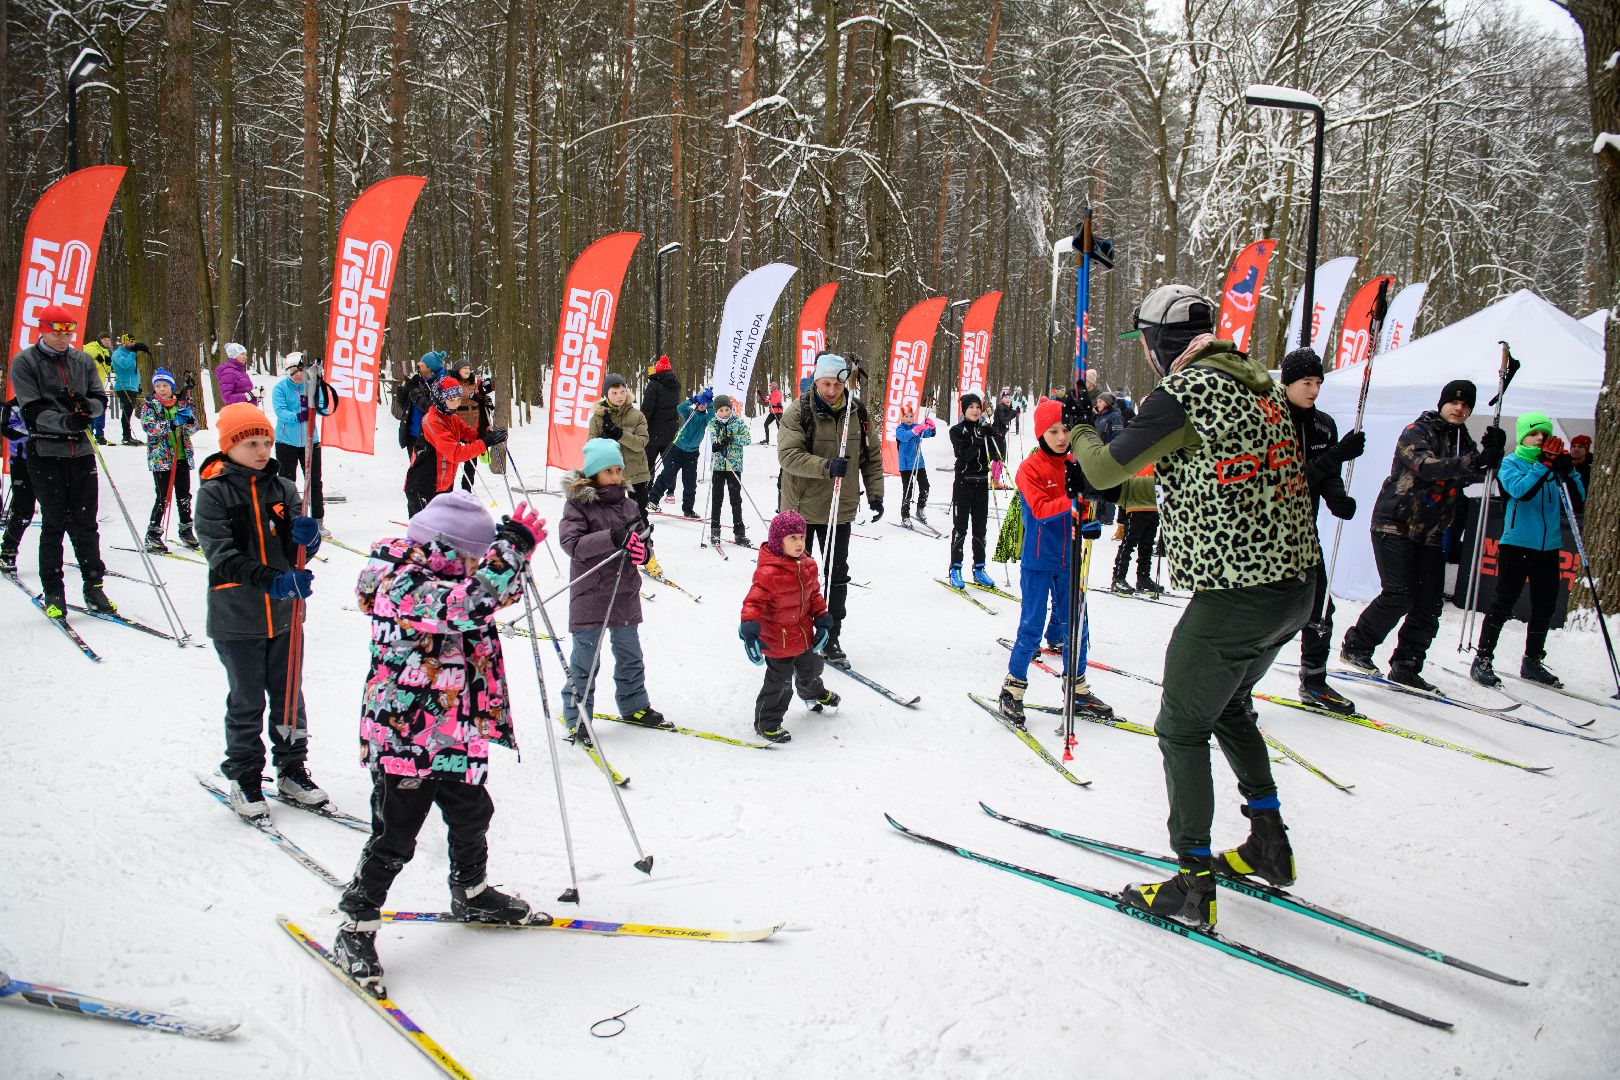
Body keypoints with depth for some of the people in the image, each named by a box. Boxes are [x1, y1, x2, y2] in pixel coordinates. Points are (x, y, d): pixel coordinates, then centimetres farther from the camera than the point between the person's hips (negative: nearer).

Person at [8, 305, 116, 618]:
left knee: (85, 523, 6)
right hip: (46, 453, -3)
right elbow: (32, 411, -10)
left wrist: (86, 405, -14)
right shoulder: (24, 362, -1)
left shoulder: (83, 361, 11)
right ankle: (53, 592, 9)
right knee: (54, 524, -1)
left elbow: (102, 400, 9)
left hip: (82, 450, 3)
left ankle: (93, 586, 14)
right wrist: (64, 420, -26)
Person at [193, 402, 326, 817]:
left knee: (289, 695, 13)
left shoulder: (283, 488, 4)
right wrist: (273, 580, -31)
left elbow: (298, 552, 1)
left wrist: (307, 538, -24)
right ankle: (243, 778, 22)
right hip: (237, 617, -4)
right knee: (247, 702, 7)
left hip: (284, 613, 4)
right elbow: (222, 557, -18)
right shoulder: (213, 493, -8)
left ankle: (292, 770, 28)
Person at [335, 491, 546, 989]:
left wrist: (513, 544, 1)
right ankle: (355, 928, 16)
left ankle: (471, 894, 44)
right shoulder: (400, 586, -22)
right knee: (394, 839, 0)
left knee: (471, 816, 22)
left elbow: (498, 593, 20)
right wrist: (513, 546, -36)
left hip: (457, 738, 9)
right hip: (405, 739, -9)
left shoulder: (446, 578, 7)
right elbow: (468, 603, -37)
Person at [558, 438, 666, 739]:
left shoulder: (627, 504, 7)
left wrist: (641, 550, -13)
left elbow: (642, 543, 12)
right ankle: (576, 717, 14)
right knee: (585, 660, 2)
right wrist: (612, 538, -31)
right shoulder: (577, 503, -9)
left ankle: (634, 706, 34)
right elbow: (571, 542, -21)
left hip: (625, 594, 5)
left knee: (630, 656, 18)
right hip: (590, 595, -5)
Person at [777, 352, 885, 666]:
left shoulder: (858, 414, -1)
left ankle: (830, 639, 17)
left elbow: (872, 456, 9)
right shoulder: (799, 413, -12)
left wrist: (875, 493, 3)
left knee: (838, 576, 7)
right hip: (801, 507, -2)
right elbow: (788, 455, -22)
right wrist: (827, 465, -33)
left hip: (840, 510, 3)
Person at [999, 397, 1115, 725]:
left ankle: (1077, 689, 24)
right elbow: (1040, 509, -22)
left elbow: (1082, 509, 13)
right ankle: (1013, 688, 12)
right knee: (1031, 625, -1)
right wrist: (1069, 503, -37)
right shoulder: (1030, 468, -11)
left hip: (1068, 559, 6)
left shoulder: (1074, 465, 6)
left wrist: (1089, 524, -7)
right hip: (1038, 561, -5)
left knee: (1075, 625, 11)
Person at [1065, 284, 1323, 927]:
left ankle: (1194, 883, 11)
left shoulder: (1183, 392, -14)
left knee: (1182, 728, 6)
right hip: (1298, 584, 9)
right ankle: (1269, 844, 36)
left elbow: (1105, 470, -6)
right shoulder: (1259, 385, 11)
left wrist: (1079, 428, 13)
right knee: (1227, 705, 27)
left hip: (1236, 593, -8)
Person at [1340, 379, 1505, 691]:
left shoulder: (1463, 442, 14)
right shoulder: (1417, 432, -6)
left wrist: (1493, 453, -20)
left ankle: (1405, 667, 10)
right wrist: (1469, 462, -38)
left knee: (1429, 605, 2)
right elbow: (1425, 466, -26)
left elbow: (1477, 474, -1)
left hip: (1430, 533, 7)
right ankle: (1356, 647, 0)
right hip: (1395, 525, -7)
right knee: (1398, 595, -15)